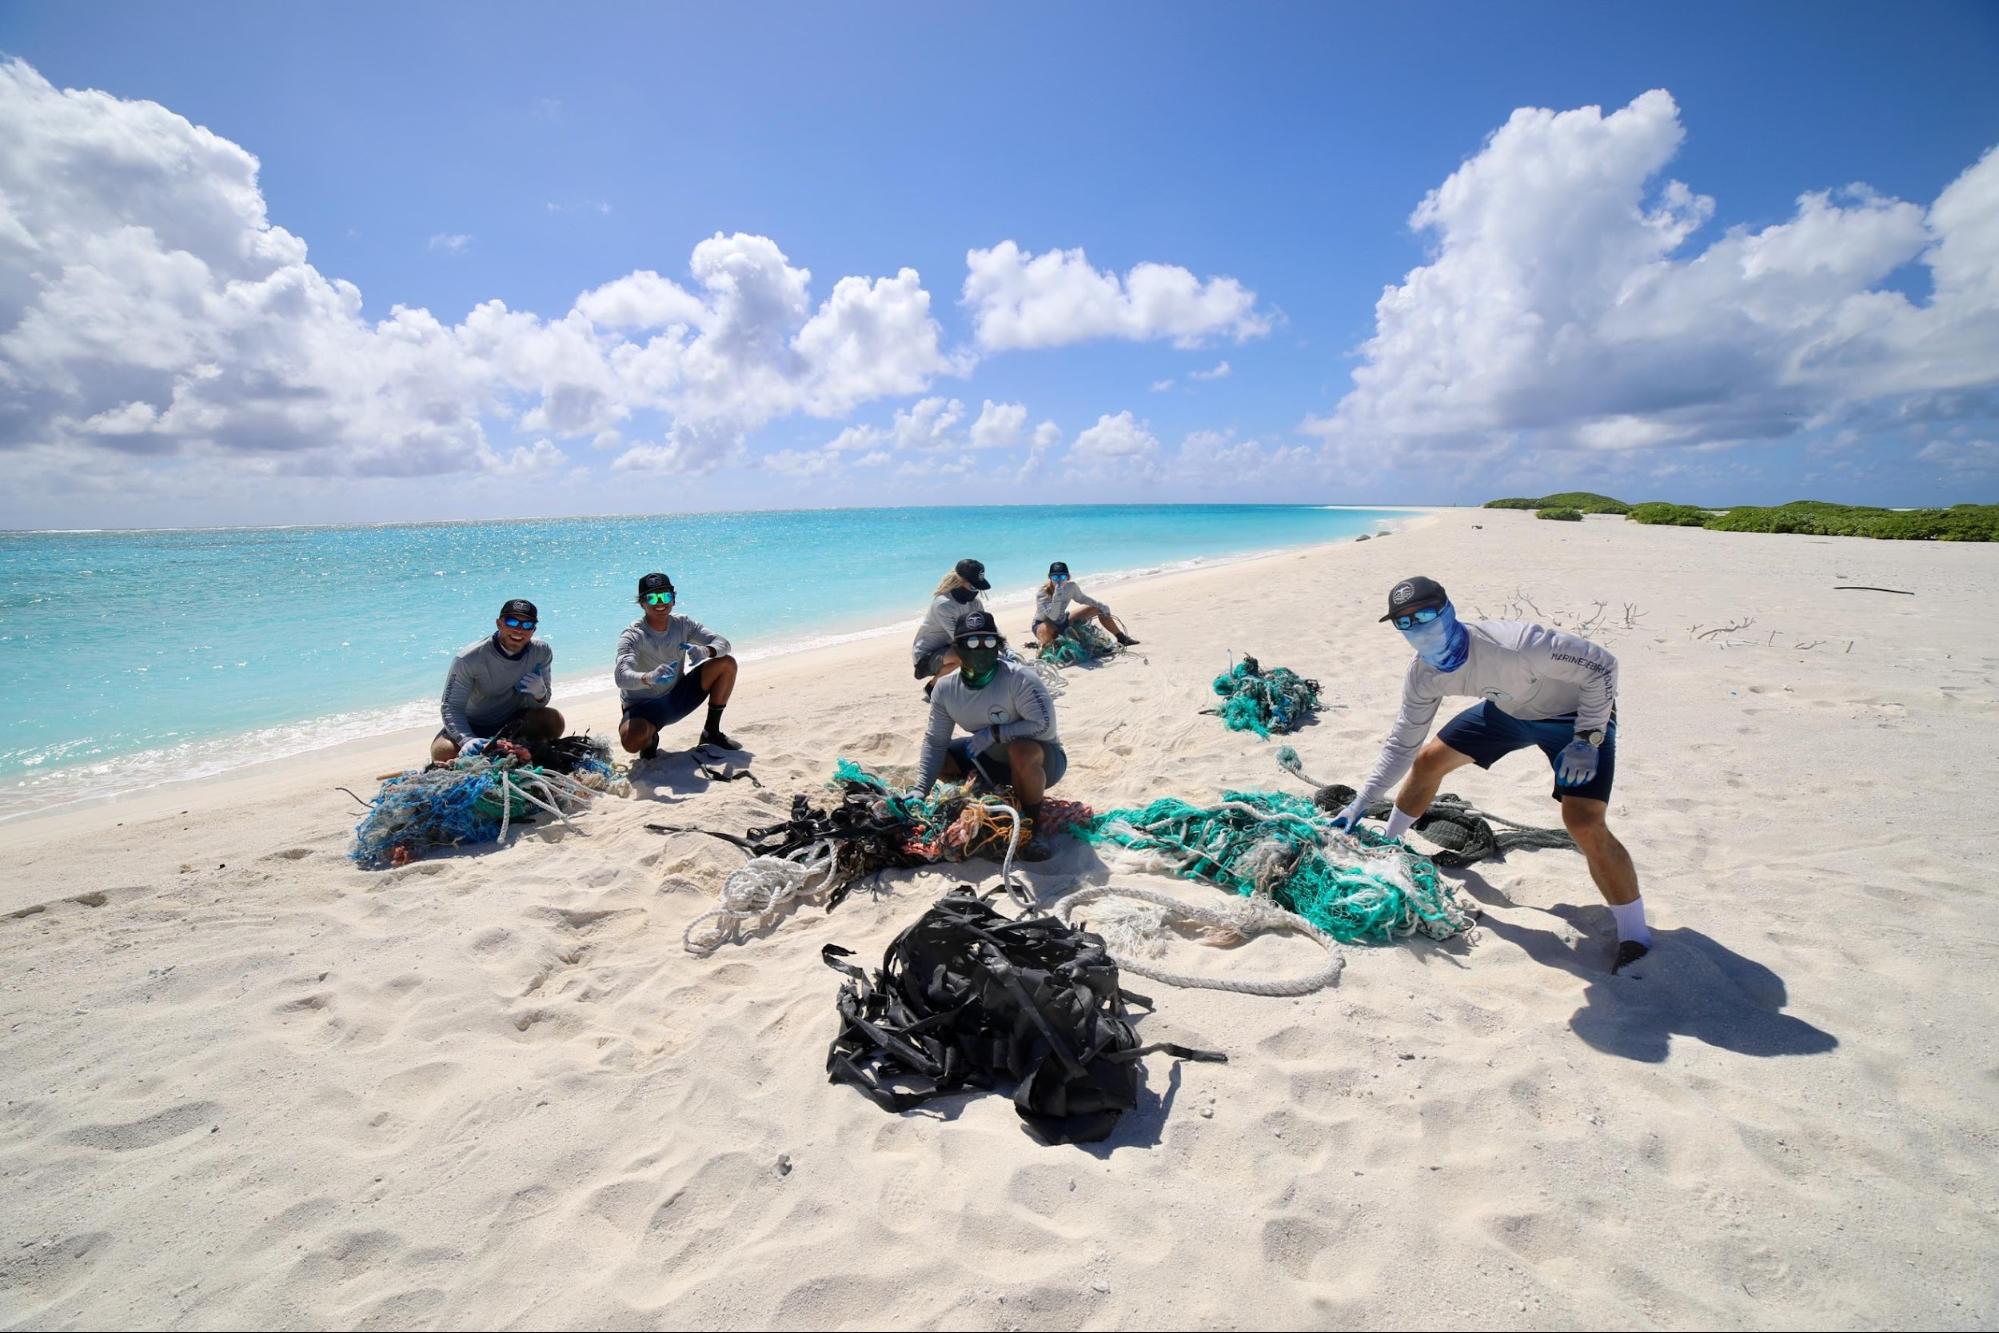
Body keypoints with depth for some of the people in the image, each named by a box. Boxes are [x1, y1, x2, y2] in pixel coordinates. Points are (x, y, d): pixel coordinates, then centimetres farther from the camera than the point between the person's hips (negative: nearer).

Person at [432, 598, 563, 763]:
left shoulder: (542, 652, -12)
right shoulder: (469, 659, -22)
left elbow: (540, 703, -4)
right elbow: (451, 707, -24)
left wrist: (539, 693, -30)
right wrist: (468, 741, -43)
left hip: (514, 722, 2)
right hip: (473, 726, -2)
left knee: (554, 720, -24)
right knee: (443, 752, -30)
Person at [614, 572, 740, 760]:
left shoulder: (682, 624, -6)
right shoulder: (633, 635, -19)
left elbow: (722, 643, -14)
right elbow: (621, 676, -35)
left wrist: (706, 651, -39)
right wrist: (648, 678, -57)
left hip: (677, 698, 5)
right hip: (643, 706, -4)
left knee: (727, 663, -11)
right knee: (631, 740, -38)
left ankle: (711, 732, 1)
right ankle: (650, 739, 4)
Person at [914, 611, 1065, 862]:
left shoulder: (1020, 679, -28)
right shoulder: (945, 688, -11)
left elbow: (1045, 726, -30)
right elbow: (934, 741, -9)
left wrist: (994, 733, -31)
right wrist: (921, 791, -19)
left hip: (1042, 759, -6)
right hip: (993, 760, 6)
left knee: (1022, 751, -39)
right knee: (940, 759, -6)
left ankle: (1033, 827, -18)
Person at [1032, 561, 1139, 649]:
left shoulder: (1070, 586, -14)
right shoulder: (1042, 594, -31)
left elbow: (1082, 598, 9)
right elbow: (1053, 616, -43)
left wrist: (1100, 605, 2)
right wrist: (1057, 595, -52)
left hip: (1063, 621, 6)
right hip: (1042, 624, -6)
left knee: (1099, 609, 4)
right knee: (1047, 630, -46)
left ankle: (1121, 638, 18)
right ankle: (1045, 648, -9)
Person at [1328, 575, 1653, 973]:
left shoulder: (1512, 643, -39)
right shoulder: (1423, 676, -17)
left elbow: (1600, 664, -27)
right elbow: (1401, 744, -7)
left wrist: (1586, 740, -27)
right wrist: (1359, 805, -11)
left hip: (1577, 715, -6)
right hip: (1510, 709, 6)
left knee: (1584, 824, -21)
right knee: (1428, 761, 5)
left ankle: (1636, 938, 1)